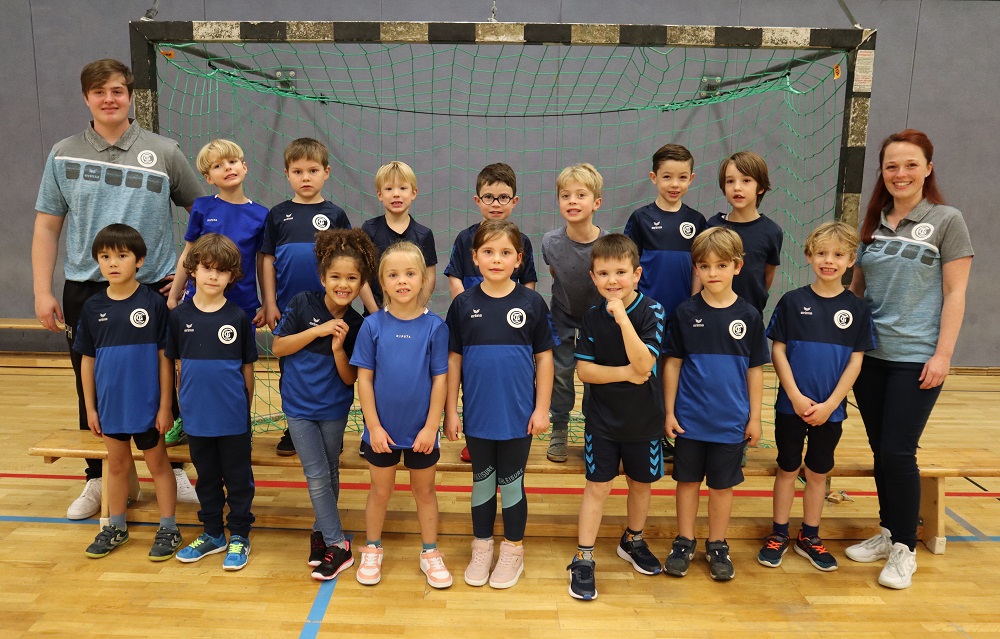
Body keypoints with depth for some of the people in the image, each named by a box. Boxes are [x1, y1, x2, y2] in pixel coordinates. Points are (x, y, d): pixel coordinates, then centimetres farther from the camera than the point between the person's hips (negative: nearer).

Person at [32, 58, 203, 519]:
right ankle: (98, 480, 27)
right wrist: (43, 292, 1)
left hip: (154, 289, -1)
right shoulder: (64, 155, 5)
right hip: (85, 291, 2)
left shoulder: (164, 152, 1)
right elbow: (47, 227, 6)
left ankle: (171, 468, 26)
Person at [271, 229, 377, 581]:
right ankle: (337, 545, 9)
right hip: (299, 406, -2)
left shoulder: (356, 324, -10)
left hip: (334, 409, 2)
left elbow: (350, 379, -8)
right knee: (317, 476, -2)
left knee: (330, 474, 15)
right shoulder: (303, 304, -13)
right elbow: (278, 347, -10)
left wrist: (338, 348, -25)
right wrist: (316, 331, -21)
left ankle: (321, 530, 36)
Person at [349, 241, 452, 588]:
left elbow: (440, 379, -7)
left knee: (425, 491, 16)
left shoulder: (434, 326, -10)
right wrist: (374, 426, -9)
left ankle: (430, 553, 32)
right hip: (382, 429, 0)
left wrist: (431, 427, -10)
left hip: (421, 430, 0)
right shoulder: (373, 325, -9)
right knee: (380, 491, 17)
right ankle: (372, 551, 36)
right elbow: (364, 378, -6)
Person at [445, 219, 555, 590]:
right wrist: (450, 411, 0)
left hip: (519, 415, -1)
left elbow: (544, 358, -1)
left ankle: (513, 551, 30)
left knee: (511, 483, 11)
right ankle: (482, 548, 33)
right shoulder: (463, 305, -3)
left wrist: (542, 408, -4)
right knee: (482, 481, 16)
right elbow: (453, 360, 1)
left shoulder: (531, 303, -6)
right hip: (477, 415, 1)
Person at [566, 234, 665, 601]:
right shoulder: (592, 318, -6)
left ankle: (633, 541, 40)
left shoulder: (651, 312, -13)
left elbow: (643, 364, -24)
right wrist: (625, 373, -20)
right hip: (602, 418, 0)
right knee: (598, 486, 3)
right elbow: (584, 369, -8)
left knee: (641, 483, 16)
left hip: (644, 418, 0)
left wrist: (622, 318, -32)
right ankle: (583, 560, 13)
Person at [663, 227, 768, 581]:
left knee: (723, 484, 12)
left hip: (731, 420, 0)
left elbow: (755, 369, 2)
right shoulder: (685, 312, -5)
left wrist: (755, 417, 3)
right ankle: (684, 543, 28)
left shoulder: (749, 316, -4)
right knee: (688, 480, 12)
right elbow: (673, 364, -1)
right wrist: (669, 411, -2)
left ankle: (717, 546, 29)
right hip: (690, 418, 0)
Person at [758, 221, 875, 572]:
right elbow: (778, 350, -4)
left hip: (830, 409, 1)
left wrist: (830, 404, -10)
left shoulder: (857, 309, -1)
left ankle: (809, 537, 28)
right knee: (787, 469, 10)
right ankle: (779, 535, 23)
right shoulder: (792, 301, -5)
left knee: (818, 472, 13)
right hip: (791, 405, -1)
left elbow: (855, 361, -2)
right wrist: (796, 397, -12)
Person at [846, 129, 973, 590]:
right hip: (870, 354, 4)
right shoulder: (873, 223, 9)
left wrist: (943, 355, -12)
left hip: (916, 357, -4)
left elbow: (954, 294, -6)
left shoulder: (946, 221, -4)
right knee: (880, 449, 11)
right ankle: (888, 533, 27)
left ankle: (905, 549, 12)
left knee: (898, 452, -5)